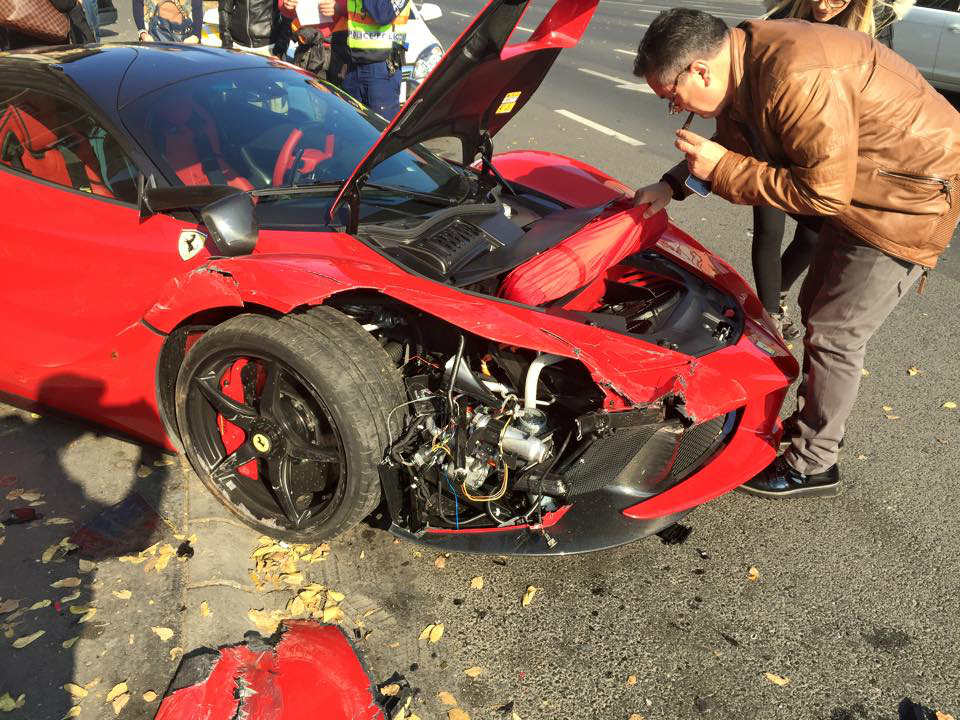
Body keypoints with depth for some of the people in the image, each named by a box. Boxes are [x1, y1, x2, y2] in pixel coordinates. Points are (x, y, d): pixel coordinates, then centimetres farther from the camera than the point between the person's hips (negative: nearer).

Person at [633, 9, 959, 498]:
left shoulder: (797, 81, -34)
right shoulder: (743, 63, -3)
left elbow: (823, 194, -29)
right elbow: (733, 144, 15)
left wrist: (722, 169, -24)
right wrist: (671, 186, 5)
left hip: (915, 193, -10)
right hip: (857, 185, 10)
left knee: (833, 335, -4)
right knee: (816, 308, 18)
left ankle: (811, 467, 13)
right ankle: (813, 421, 38)